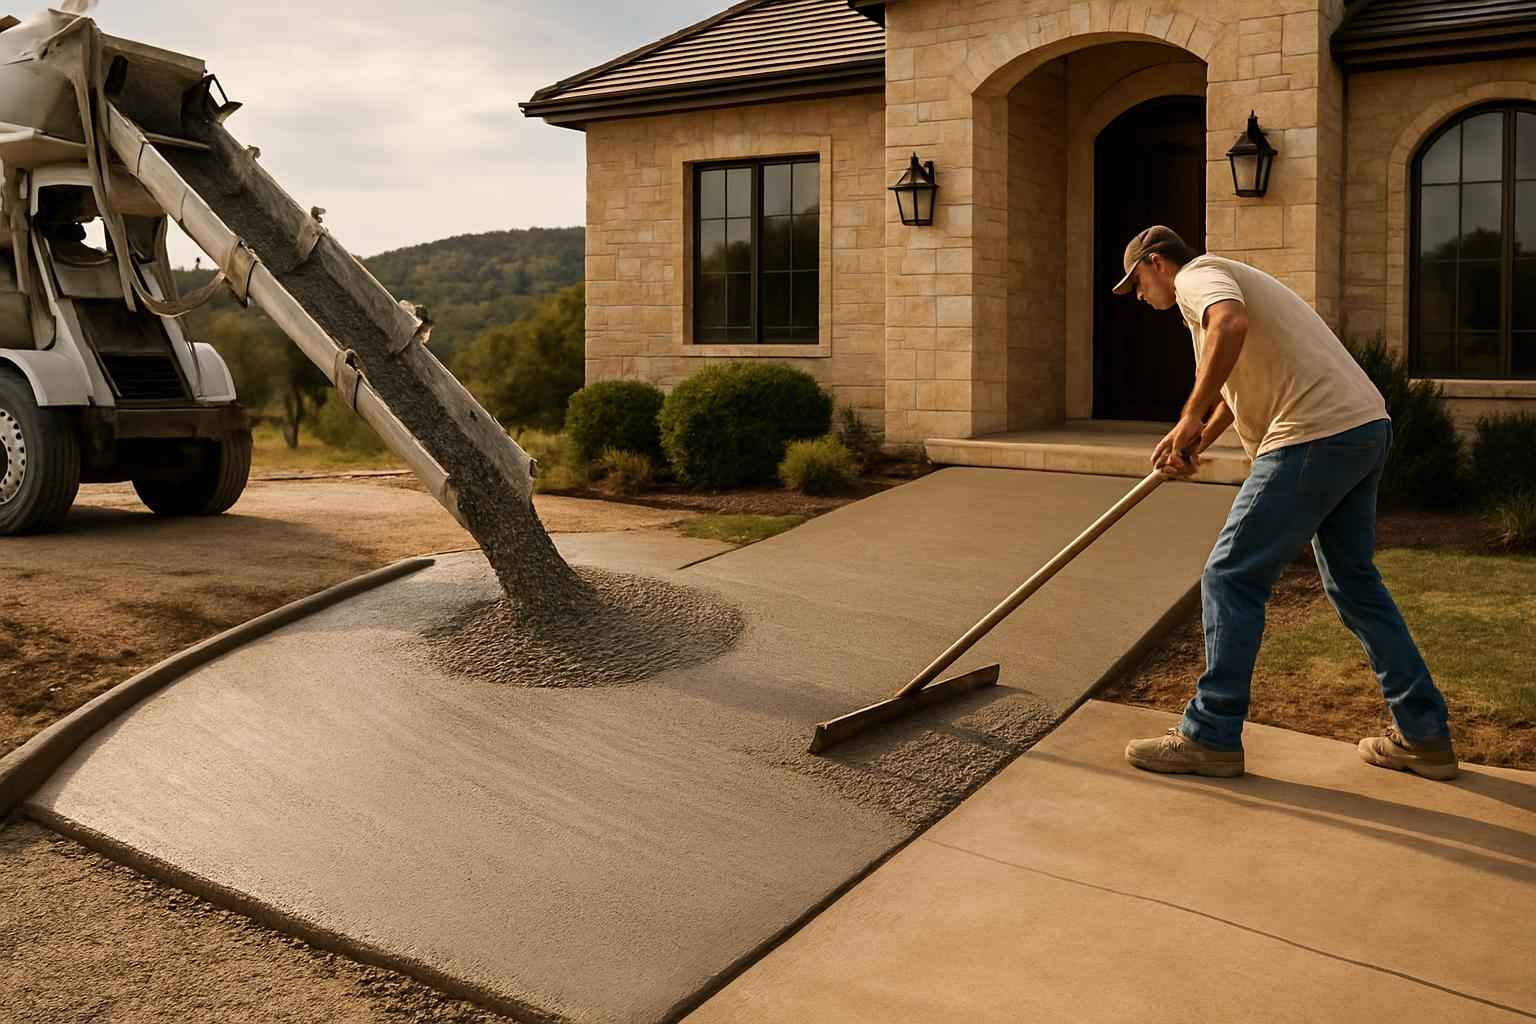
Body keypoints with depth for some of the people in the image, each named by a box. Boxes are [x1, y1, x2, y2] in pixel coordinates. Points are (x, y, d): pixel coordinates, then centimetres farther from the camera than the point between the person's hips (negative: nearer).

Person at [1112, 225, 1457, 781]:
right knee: (1355, 583, 18)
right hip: (1366, 426, 10)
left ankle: (1210, 737, 2)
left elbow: (1230, 324, -28)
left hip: (1315, 437, -10)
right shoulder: (1228, 277, 29)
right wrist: (1195, 445, 34)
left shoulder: (1196, 276, -3)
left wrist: (1190, 419, -20)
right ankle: (1423, 734, 24)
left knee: (1231, 579, -4)